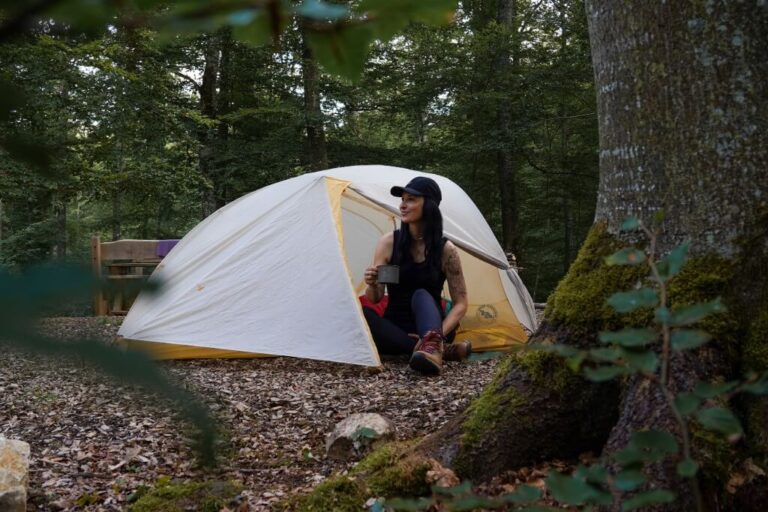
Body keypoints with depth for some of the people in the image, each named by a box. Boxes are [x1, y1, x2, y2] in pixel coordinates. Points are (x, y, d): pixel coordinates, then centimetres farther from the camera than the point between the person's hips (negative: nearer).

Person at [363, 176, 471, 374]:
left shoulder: (446, 250, -7)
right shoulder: (389, 242, -4)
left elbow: (460, 304, -5)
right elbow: (374, 299, -2)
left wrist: (440, 332, -24)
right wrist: (372, 285, -27)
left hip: (428, 326, -1)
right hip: (395, 329, 2)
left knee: (421, 295, -32)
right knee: (360, 314, -30)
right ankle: (439, 349, -38)